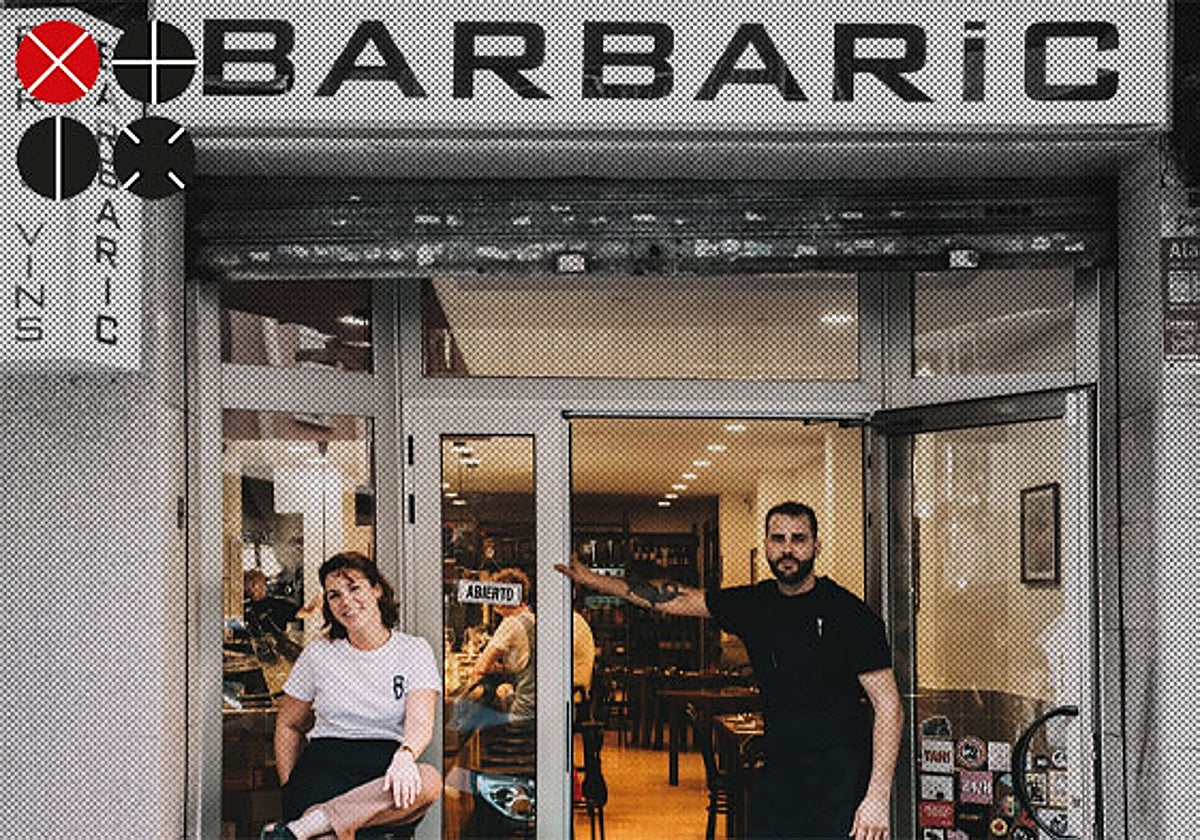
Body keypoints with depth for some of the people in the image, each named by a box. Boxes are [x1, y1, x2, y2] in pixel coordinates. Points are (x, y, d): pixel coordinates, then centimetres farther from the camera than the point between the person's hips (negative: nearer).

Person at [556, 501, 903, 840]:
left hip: (841, 787, -5)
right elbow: (673, 599, 17)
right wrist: (594, 581, 16)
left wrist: (878, 797, -16)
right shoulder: (755, 604, 8)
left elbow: (889, 705, -9)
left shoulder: (848, 613, -7)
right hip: (777, 775, 5)